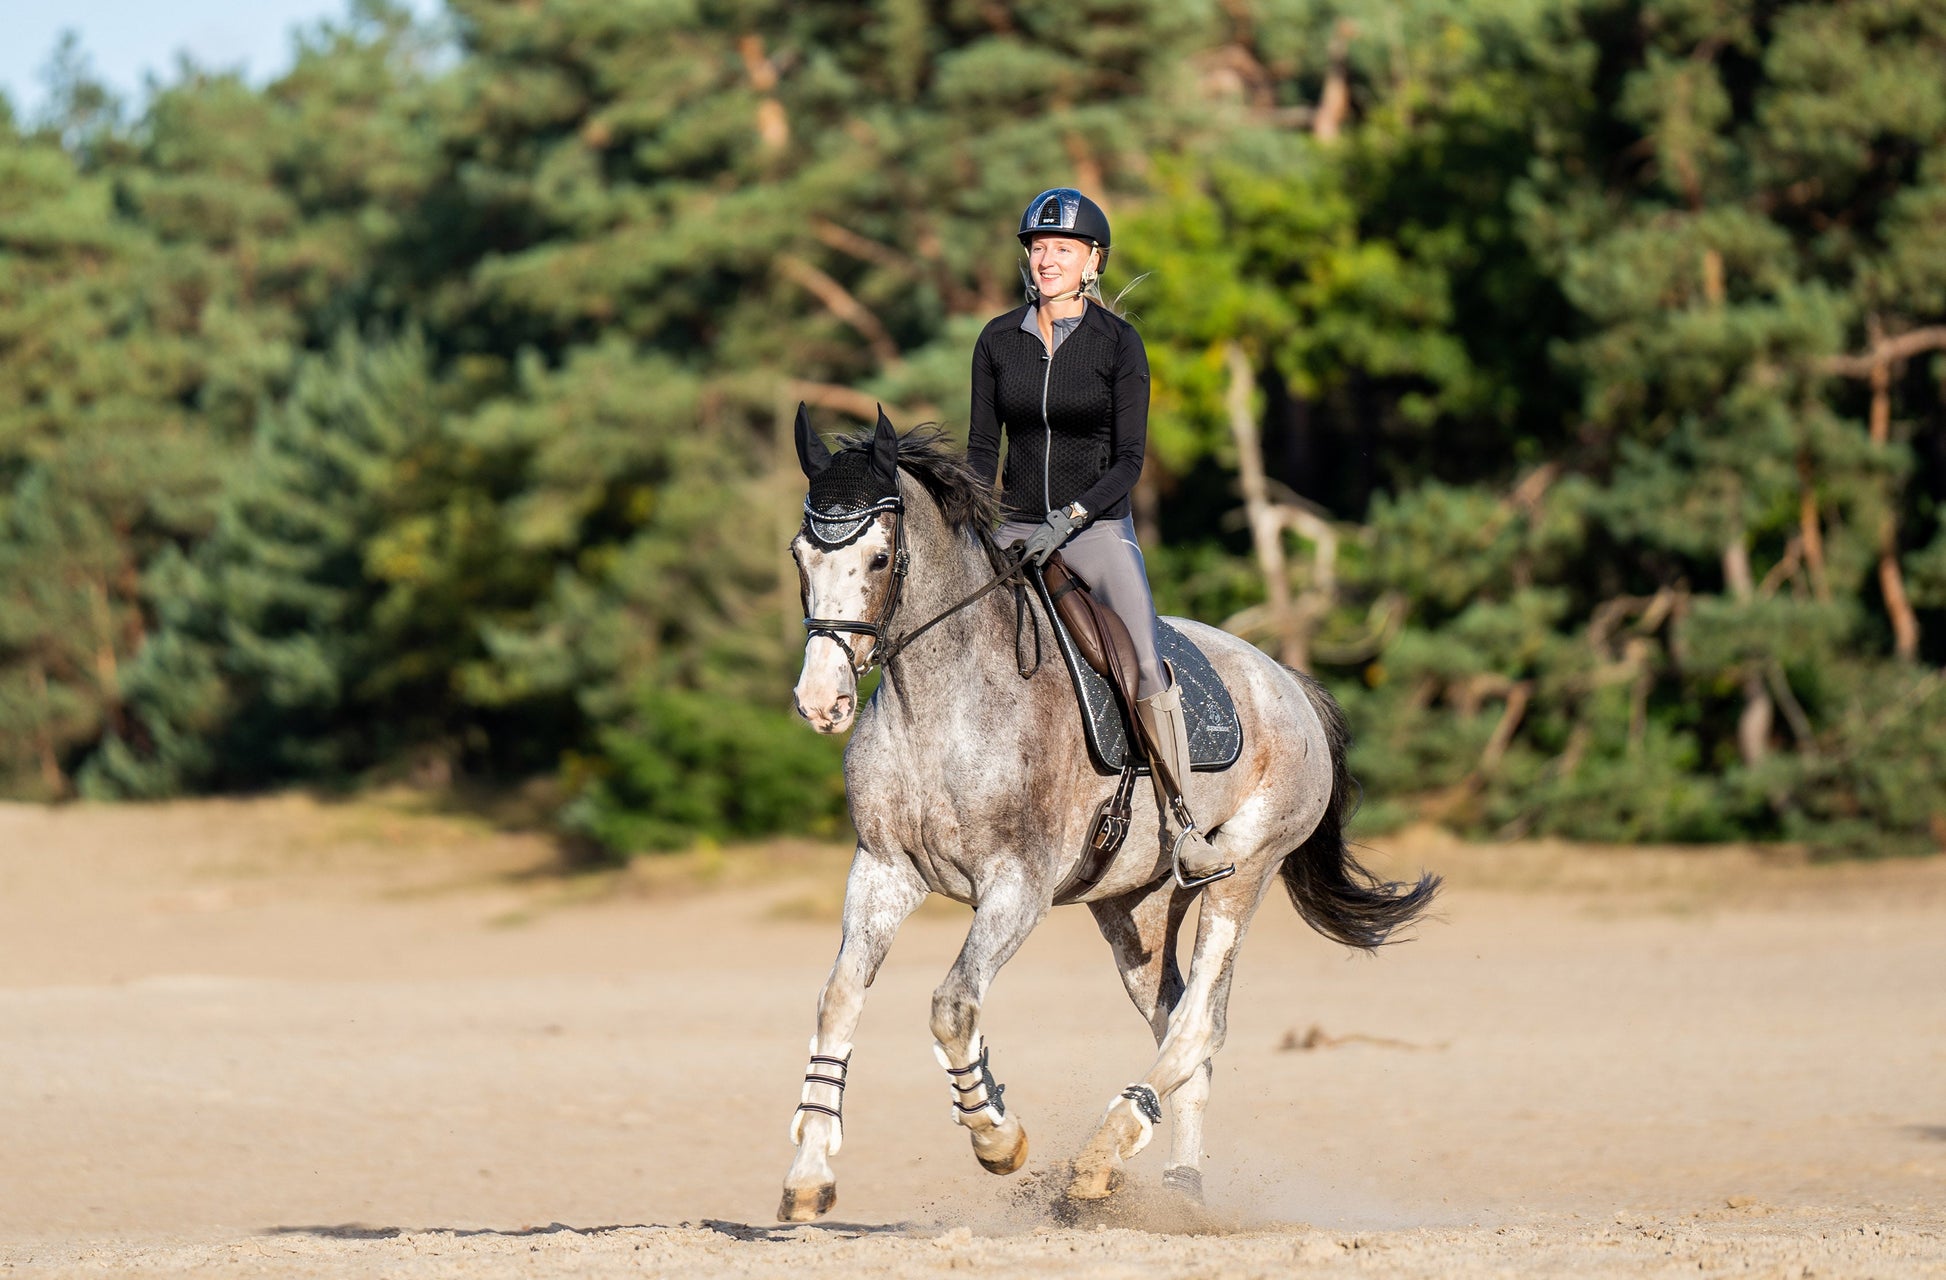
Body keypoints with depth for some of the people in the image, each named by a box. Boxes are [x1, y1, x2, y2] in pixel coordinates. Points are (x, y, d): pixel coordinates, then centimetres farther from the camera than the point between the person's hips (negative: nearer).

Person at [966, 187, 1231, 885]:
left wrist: (1069, 517, -19)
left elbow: (1129, 460, -7)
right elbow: (981, 447, 8)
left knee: (1148, 668, -20)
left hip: (1098, 527, -3)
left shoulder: (1118, 343, -6)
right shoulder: (998, 341, 2)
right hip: (1015, 528, 3)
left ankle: (1183, 826, -14)